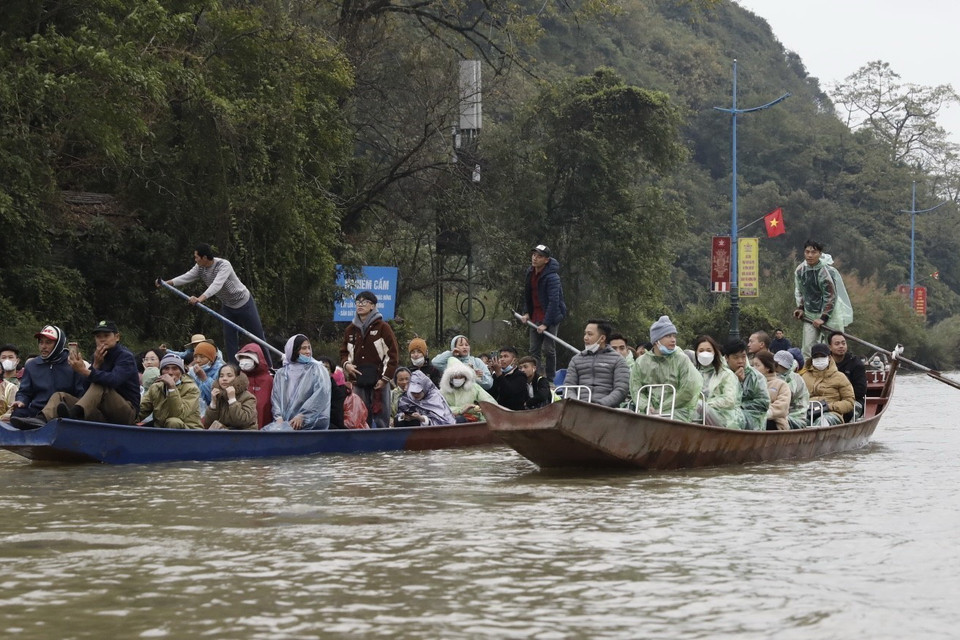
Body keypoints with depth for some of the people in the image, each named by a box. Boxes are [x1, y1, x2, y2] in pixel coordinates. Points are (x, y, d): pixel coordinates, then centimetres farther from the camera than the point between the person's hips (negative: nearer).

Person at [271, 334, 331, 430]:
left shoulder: (317, 369, 7)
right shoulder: (281, 373, 16)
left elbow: (321, 394, -7)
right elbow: (275, 397, 9)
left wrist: (302, 416, -15)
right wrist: (279, 417, -10)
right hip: (285, 421, 3)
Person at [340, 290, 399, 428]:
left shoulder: (382, 327, 0)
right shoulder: (351, 330, 14)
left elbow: (393, 354, -2)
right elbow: (344, 352, 24)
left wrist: (385, 378, -9)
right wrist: (346, 364, 1)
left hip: (379, 381, -4)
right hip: (358, 381, 4)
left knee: (380, 418, -3)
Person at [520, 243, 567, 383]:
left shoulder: (552, 277, -20)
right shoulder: (530, 272, 5)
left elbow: (554, 301, -22)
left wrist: (546, 323, -22)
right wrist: (527, 313, 12)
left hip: (550, 316, -7)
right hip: (535, 316, 7)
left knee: (548, 349, -6)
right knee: (534, 350, 6)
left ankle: (550, 380, 3)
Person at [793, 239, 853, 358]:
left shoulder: (826, 271, -19)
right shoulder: (800, 270, -1)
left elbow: (831, 297, -17)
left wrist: (823, 318, -18)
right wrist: (801, 308, 5)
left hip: (829, 313, -5)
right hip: (810, 315, 5)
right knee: (808, 348, 0)